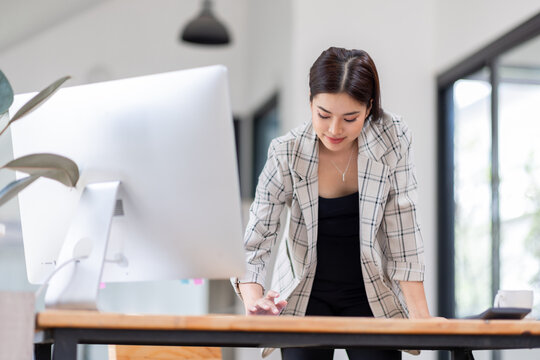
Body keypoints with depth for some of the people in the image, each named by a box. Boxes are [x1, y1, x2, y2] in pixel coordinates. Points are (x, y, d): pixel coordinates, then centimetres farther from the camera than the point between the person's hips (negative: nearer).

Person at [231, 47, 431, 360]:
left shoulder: (393, 138, -13)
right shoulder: (287, 154, -14)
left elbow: (403, 231, -12)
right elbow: (254, 242, -15)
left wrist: (421, 316, -17)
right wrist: (253, 300, -35)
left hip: (373, 295, 0)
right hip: (306, 297, 0)